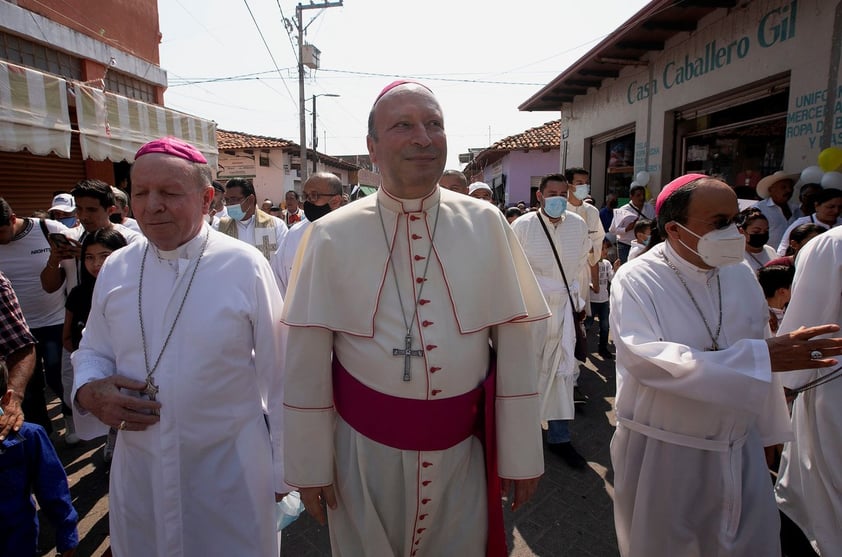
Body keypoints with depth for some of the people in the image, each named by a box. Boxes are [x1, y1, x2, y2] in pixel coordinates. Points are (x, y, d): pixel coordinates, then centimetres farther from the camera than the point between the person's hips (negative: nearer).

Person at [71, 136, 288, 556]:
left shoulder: (245, 266, -14)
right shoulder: (115, 269, 0)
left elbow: (276, 374, -9)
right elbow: (93, 352, 13)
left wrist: (280, 467, -3)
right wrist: (90, 391, -11)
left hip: (230, 466, -3)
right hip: (138, 466, 4)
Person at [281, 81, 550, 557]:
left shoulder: (486, 225, -7)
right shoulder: (331, 236, -10)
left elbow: (516, 348, -3)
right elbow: (306, 364, -4)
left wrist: (521, 454, 1)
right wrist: (310, 463, 2)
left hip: (463, 448, 1)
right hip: (364, 450, 0)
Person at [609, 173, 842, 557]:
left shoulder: (740, 275, 1)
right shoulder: (637, 280, -16)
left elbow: (764, 357, 11)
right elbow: (644, 358, -31)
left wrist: (769, 431, 16)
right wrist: (760, 357, -32)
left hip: (740, 448, 5)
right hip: (661, 453, -5)